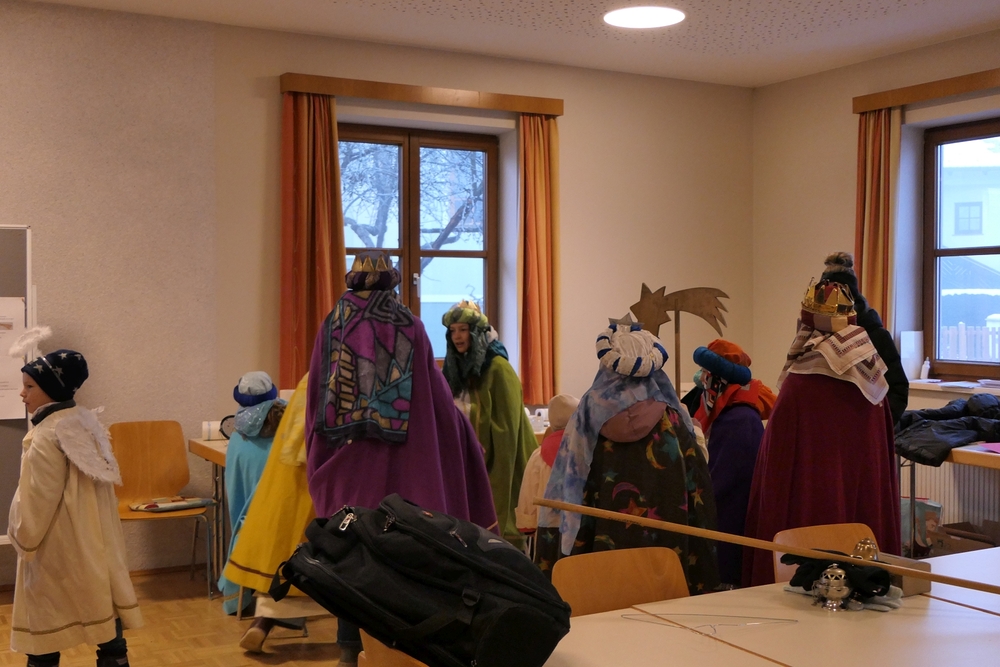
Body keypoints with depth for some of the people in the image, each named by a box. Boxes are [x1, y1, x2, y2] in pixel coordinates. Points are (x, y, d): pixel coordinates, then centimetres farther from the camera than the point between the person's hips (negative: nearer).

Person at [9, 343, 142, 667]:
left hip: (56, 547, -7)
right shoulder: (88, 423, 4)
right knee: (104, 606, 12)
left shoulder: (46, 438, -20)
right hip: (96, 539, 7)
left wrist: (22, 540, -2)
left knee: (44, 627, 6)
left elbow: (36, 502, -16)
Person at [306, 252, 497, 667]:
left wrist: (318, 456, 15)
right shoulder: (409, 326, -2)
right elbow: (436, 393, 1)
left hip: (345, 458, 2)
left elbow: (315, 398, 5)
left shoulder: (333, 326, 2)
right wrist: (463, 433, 17)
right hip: (400, 461, -1)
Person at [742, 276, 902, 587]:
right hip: (866, 507, 6)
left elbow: (778, 462, -13)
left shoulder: (799, 386, -17)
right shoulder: (871, 383, 1)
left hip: (809, 506, -6)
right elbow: (882, 456, 7)